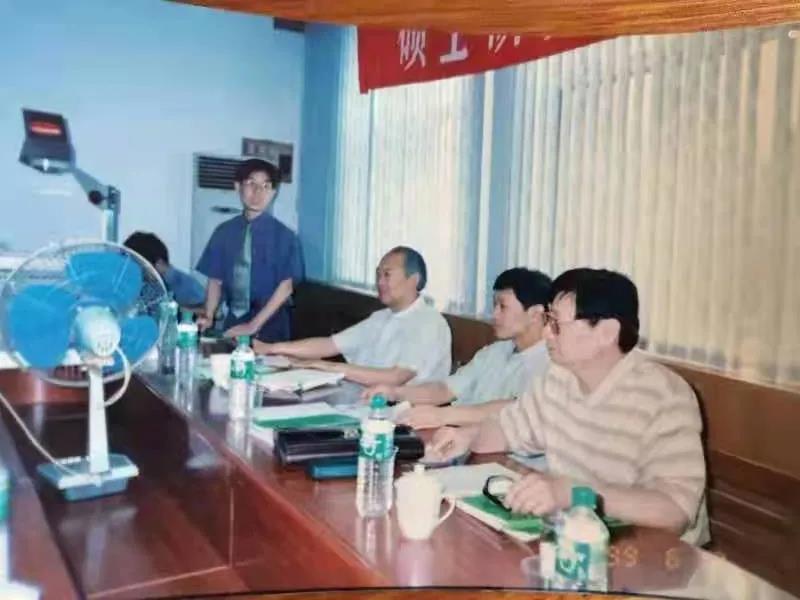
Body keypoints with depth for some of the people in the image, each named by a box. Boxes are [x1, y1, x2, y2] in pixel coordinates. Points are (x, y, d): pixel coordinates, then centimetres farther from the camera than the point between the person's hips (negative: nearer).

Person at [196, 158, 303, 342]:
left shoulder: (283, 235, -7)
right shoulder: (224, 232, 3)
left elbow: (286, 287, -10)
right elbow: (216, 279, 5)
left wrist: (254, 325, -15)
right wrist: (209, 316, -11)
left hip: (269, 325, -2)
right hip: (233, 321, 3)